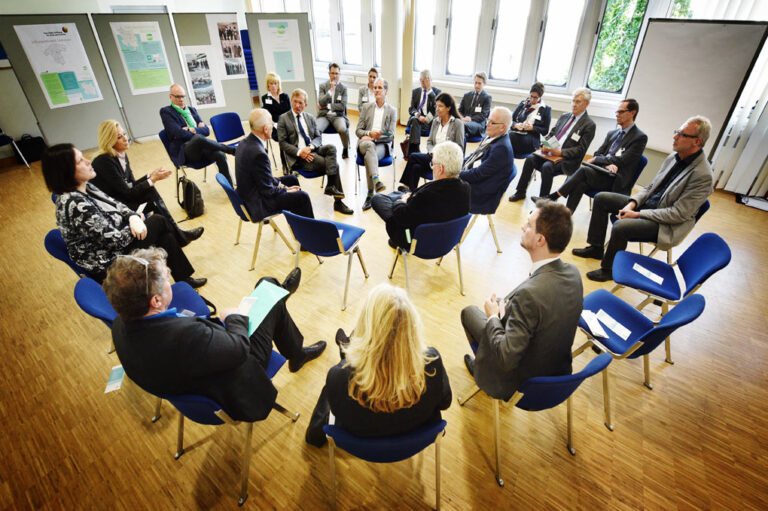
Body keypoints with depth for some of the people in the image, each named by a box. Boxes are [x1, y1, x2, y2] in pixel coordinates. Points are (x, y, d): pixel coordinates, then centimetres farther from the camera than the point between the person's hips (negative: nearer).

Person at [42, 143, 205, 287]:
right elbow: (114, 240, -26)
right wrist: (136, 219, -9)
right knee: (159, 222, -4)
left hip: (113, 243, 8)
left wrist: (133, 217, -12)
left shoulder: (85, 188, -3)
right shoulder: (75, 205, -30)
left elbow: (115, 204, 9)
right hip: (108, 266, -8)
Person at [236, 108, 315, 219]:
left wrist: (279, 184, 5)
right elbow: (268, 191, -24)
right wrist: (286, 190, -7)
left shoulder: (245, 143, 0)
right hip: (257, 204, -10)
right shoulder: (258, 153, -30)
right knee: (302, 197, -9)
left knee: (292, 179, 20)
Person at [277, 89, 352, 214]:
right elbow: (282, 142, -1)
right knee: (334, 164, -25)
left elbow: (318, 137, 12)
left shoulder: (310, 117, 19)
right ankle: (338, 202, -20)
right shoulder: (283, 119, 5)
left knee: (331, 147, -29)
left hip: (313, 149, 4)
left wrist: (310, 147, -11)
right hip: (298, 156, -4)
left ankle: (330, 186, -25)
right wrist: (299, 152, -17)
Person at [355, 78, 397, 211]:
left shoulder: (392, 110, 14)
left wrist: (374, 137, -10)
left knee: (369, 156, -35)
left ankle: (370, 194, -37)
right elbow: (358, 131, 10)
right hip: (366, 142, 1)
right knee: (369, 145, -38)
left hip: (382, 144, -1)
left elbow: (390, 135, 3)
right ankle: (376, 181, -56)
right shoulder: (366, 107, 18)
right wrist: (369, 133, -11)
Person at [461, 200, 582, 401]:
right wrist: (508, 307, -1)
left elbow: (507, 359, -33)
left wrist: (493, 317, -18)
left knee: (469, 312, 11)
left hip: (522, 377, -6)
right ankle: (480, 363, 42)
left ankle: (482, 367, 37)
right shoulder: (572, 273, -14)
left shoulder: (529, 294, -39)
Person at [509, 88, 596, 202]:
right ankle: (520, 192, -12)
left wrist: (561, 152, -20)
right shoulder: (564, 116, 17)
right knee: (530, 159, -20)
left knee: (547, 167, -33)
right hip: (550, 152, 6)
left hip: (567, 160, -6)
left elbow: (581, 150, -8)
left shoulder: (589, 125, -2)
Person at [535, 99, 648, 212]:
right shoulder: (612, 133, 21)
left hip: (615, 182, -5)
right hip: (601, 174, 5)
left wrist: (595, 160, -4)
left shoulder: (640, 137, 0)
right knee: (579, 185, -27)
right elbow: (598, 153, 13)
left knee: (583, 169, -28)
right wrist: (606, 164, -10)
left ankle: (552, 197, -26)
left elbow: (621, 161, -9)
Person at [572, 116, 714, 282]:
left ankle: (609, 269, -7)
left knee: (621, 226, -33)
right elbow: (651, 187, 10)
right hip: (647, 204, 9)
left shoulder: (703, 176, -21)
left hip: (667, 224, -8)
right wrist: (632, 203, -8)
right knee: (601, 198, 2)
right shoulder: (674, 157, 3)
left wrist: (638, 214, -21)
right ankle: (596, 248, 11)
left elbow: (678, 214, -21)